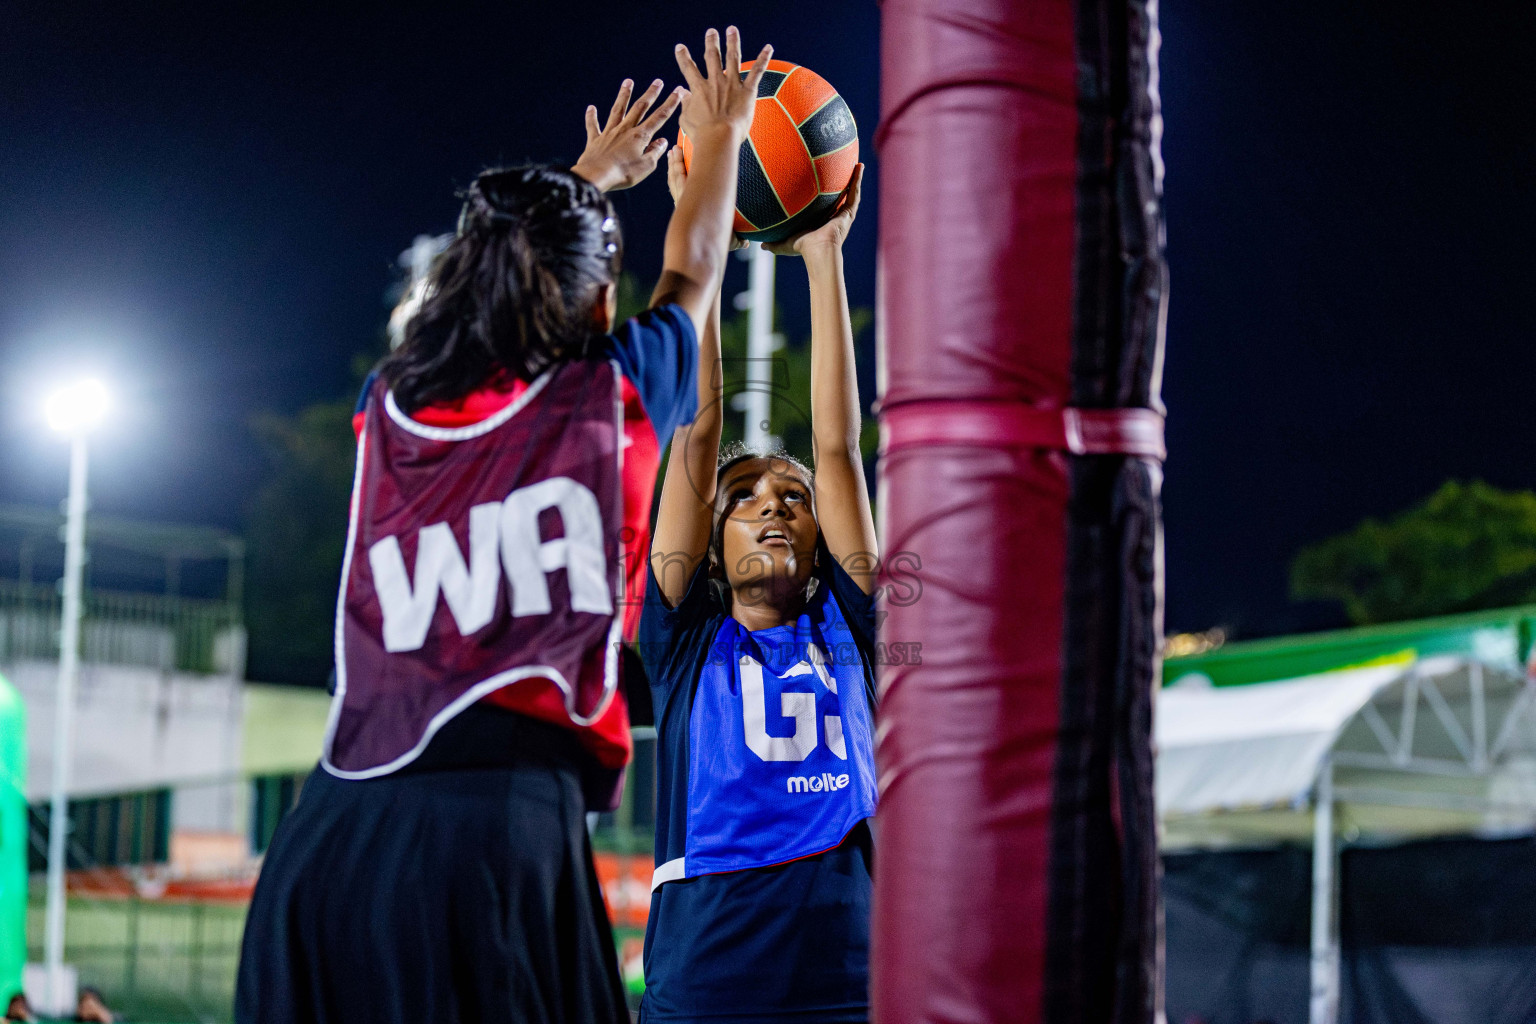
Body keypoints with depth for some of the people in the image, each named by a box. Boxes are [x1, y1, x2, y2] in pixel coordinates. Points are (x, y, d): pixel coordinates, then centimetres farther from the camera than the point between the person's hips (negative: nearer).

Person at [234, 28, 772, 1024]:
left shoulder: (391, 407, 16)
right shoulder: (608, 396, 6)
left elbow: (493, 286, 38)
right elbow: (693, 276, 28)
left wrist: (590, 180, 54)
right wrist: (719, 137, 46)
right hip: (501, 820, -4)